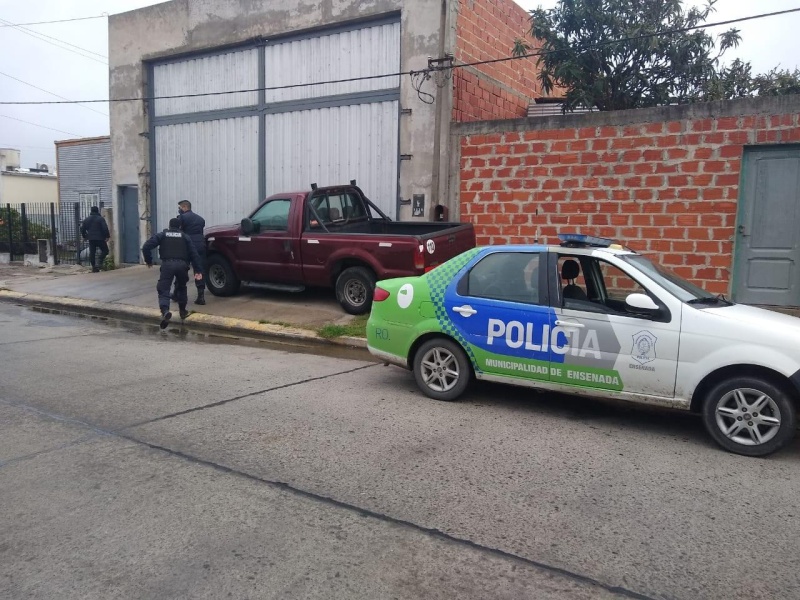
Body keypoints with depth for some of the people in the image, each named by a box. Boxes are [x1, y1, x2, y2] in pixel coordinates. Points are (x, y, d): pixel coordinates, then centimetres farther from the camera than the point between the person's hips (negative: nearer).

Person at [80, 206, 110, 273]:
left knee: (92, 252, 7)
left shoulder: (86, 219, 11)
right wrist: (107, 236, -5)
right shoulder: (101, 219, -5)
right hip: (100, 238, -5)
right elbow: (105, 229, -12)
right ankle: (100, 263, -12)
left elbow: (82, 229, 13)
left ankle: (93, 267, 6)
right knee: (105, 250, 5)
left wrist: (84, 236, 24)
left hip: (91, 239, 5)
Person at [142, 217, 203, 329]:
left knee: (163, 289, -1)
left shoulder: (161, 235, 17)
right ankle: (182, 311, 28)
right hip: (182, 264, 2)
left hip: (167, 264, -2)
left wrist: (148, 261, 19)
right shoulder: (185, 237, 19)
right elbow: (194, 254, 9)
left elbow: (146, 247, 6)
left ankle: (165, 311, -26)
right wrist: (197, 270, 8)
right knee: (181, 287, 24)